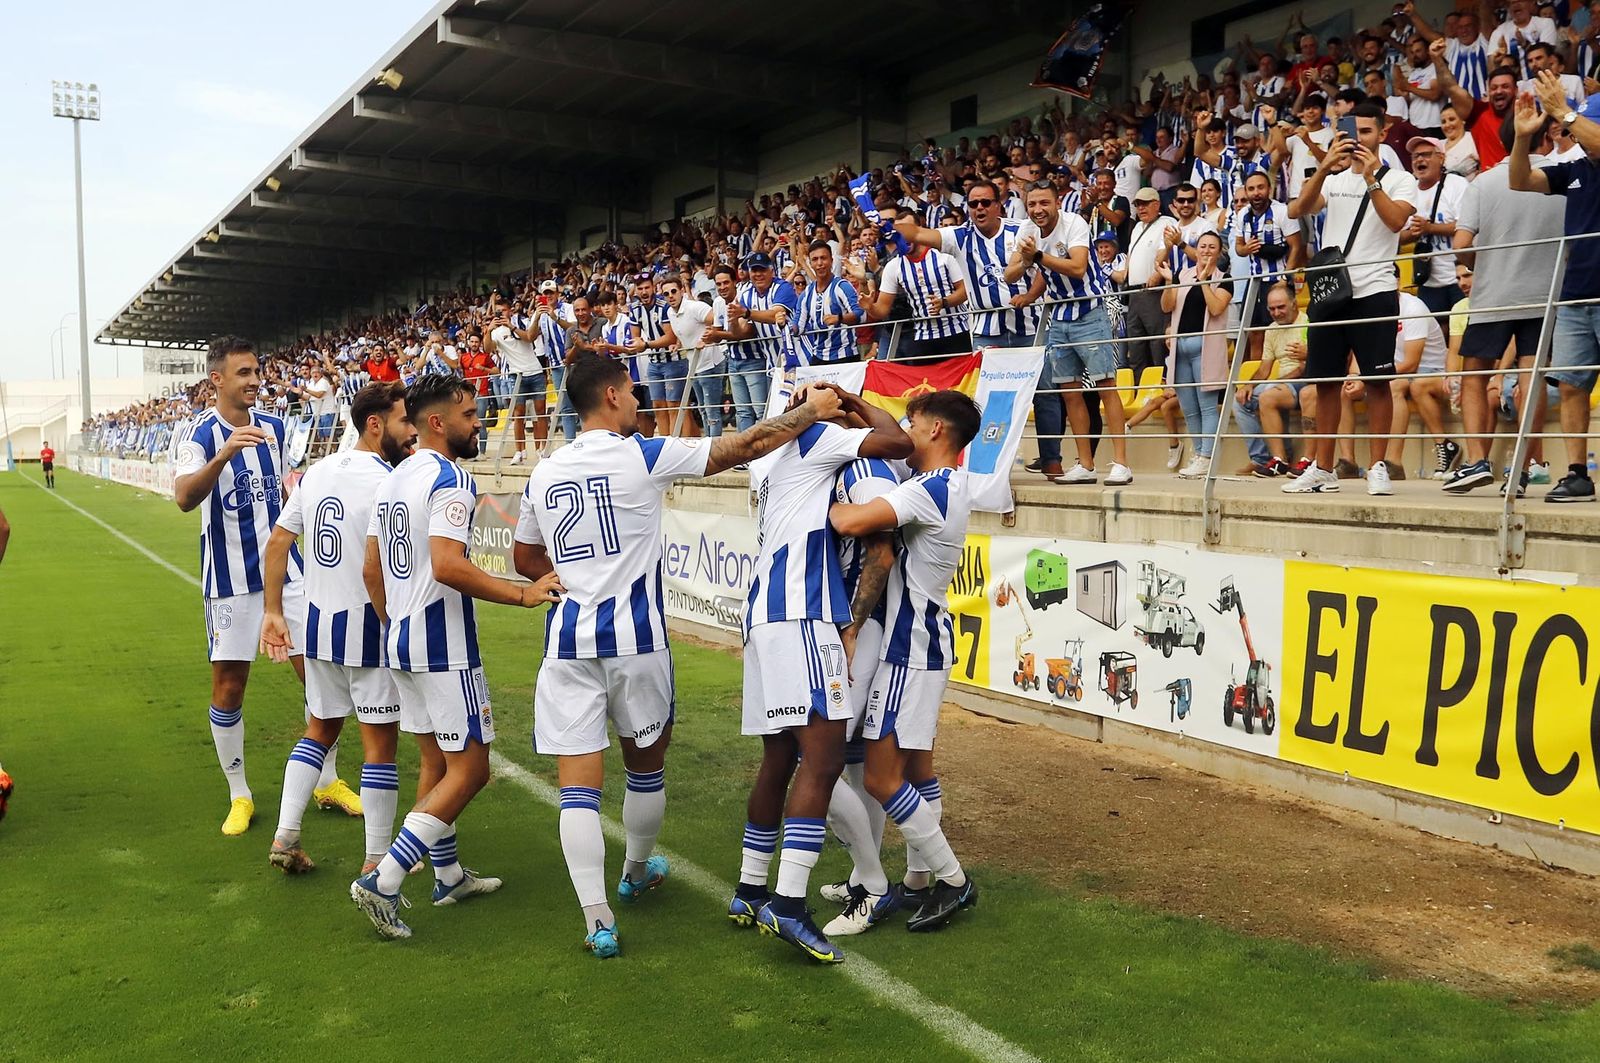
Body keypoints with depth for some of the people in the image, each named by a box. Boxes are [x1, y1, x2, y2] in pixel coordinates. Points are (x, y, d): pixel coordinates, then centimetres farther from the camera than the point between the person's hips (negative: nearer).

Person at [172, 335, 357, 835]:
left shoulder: (273, 427, 7)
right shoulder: (200, 434, -10)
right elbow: (183, 496, -30)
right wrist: (224, 453, -41)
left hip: (284, 570, 4)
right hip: (230, 579, -4)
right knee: (228, 687, 3)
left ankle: (328, 781, 20)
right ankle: (239, 795, 19)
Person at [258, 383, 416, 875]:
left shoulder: (317, 472, 7)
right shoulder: (386, 481, -17)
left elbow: (277, 542, 9)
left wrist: (272, 611, 14)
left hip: (318, 622, 7)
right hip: (368, 628, -7)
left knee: (320, 728, 22)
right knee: (380, 741, 4)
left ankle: (285, 836, 21)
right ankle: (377, 860, 12)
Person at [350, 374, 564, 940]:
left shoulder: (391, 481, 13)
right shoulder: (450, 478, -16)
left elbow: (371, 570, 17)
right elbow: (447, 565, -29)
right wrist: (523, 594, -24)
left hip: (400, 638, 10)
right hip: (443, 644, -10)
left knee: (439, 763, 20)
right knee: (470, 770, -2)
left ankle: (449, 876, 31)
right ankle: (383, 881, -7)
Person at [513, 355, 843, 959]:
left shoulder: (543, 473, 8)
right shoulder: (642, 456, -7)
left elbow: (525, 559, 20)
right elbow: (745, 446, -4)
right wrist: (812, 410, 7)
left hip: (567, 637, 3)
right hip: (633, 635, -3)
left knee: (578, 784, 2)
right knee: (646, 766, 21)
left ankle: (597, 921, -3)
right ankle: (637, 873, 40)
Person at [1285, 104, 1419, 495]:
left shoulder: (1399, 180, 5)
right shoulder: (1333, 179, 16)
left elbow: (1396, 220, -14)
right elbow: (1296, 210, -3)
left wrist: (1370, 178, -15)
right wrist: (1325, 166, -13)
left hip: (1375, 291, -4)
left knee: (1377, 381, -4)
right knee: (1326, 380, 5)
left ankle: (1377, 467, 2)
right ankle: (1322, 468, 12)